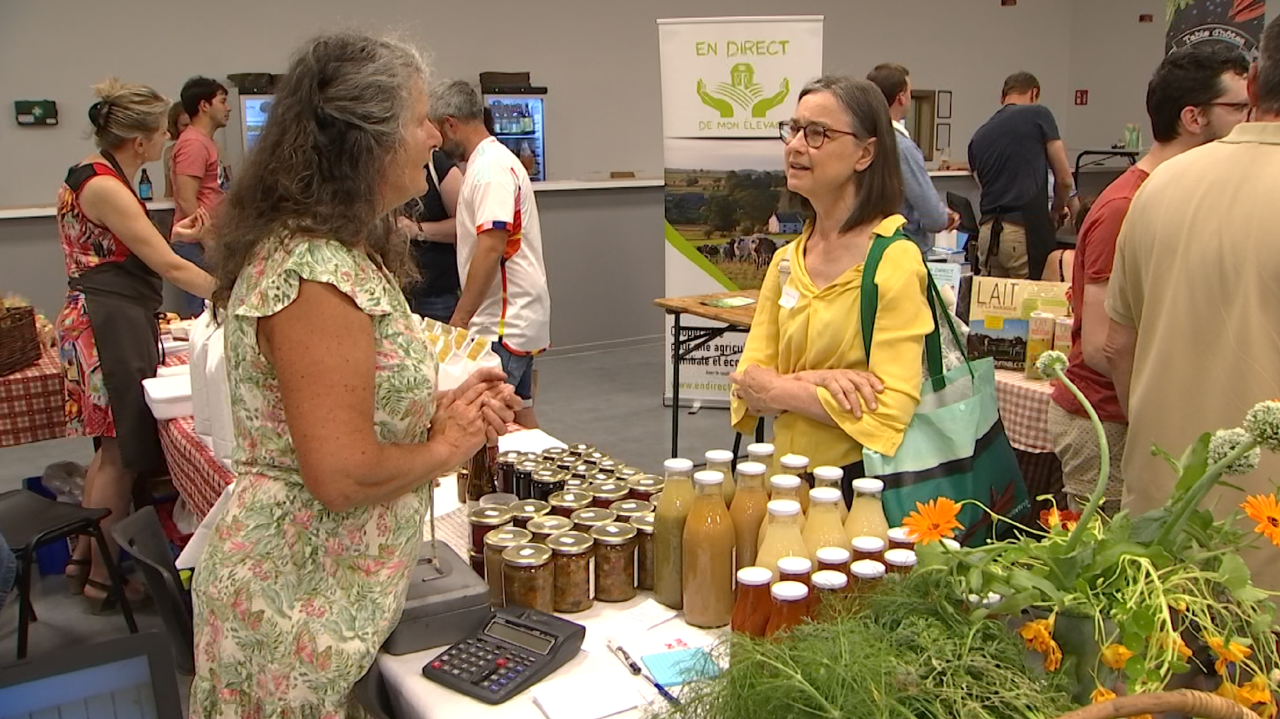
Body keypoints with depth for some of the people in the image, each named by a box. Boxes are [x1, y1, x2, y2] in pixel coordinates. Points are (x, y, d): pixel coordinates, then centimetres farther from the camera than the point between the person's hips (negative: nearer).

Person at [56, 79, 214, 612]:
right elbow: (170, 268, -19)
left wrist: (168, 235, 13)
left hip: (105, 319, 10)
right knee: (122, 454, 0)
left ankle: (86, 556, 31)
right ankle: (103, 579, 12)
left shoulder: (89, 175, 13)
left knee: (113, 446, 19)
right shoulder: (106, 188, -18)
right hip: (112, 325, -10)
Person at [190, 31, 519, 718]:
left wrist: (439, 409, -1)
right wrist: (446, 447, -12)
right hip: (300, 609, -9)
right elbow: (343, 476, -28)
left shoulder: (333, 248, 5)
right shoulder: (316, 276, -26)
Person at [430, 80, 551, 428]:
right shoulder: (493, 161, 16)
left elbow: (491, 247, -24)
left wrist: (460, 317, -23)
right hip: (512, 318, 10)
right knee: (518, 411, 15)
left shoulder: (491, 168, -16)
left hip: (505, 321, -10)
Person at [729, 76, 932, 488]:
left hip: (865, 484, -5)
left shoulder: (894, 260, -13)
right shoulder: (786, 261, 8)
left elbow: (890, 410, -20)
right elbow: (749, 382, 2)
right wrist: (812, 381, -17)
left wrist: (777, 387, -11)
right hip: (791, 480, 5)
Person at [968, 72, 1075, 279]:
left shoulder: (979, 136, 15)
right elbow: (1065, 179, 4)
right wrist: (1058, 210, 23)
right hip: (1025, 232, -5)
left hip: (987, 232, 5)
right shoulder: (1038, 115, 2)